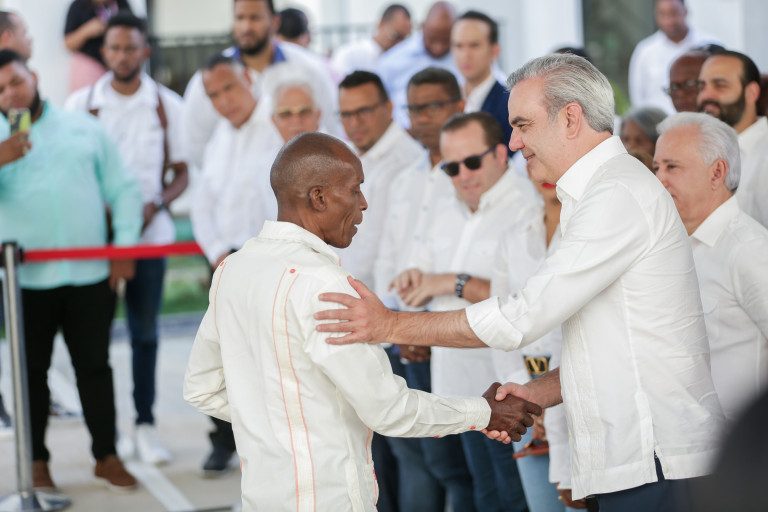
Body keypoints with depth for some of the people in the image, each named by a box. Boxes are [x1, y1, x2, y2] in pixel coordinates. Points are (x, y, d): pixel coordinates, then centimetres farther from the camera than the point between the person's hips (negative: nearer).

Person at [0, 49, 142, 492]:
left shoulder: (85, 128, 10)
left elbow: (123, 190, 9)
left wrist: (124, 246, -1)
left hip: (90, 274, 1)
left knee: (95, 366, 8)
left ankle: (107, 455, 18)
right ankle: (37, 460, 16)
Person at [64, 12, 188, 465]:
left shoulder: (167, 105, 3)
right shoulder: (82, 103, 2)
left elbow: (181, 172, 7)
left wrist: (154, 205, -12)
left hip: (149, 232, 0)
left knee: (146, 332, 6)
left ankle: (145, 425, 14)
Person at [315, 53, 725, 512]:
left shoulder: (618, 195, -14)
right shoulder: (603, 190, 20)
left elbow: (523, 319, -18)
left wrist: (393, 325, -12)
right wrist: (539, 393, 8)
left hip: (655, 462, -9)